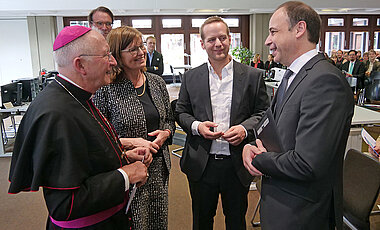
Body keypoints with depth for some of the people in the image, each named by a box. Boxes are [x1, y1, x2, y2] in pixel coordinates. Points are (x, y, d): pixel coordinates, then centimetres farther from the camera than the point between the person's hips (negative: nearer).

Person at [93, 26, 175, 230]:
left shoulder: (157, 83, 5)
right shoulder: (106, 89, -12)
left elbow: (170, 120, 14)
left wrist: (165, 133, -6)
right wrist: (131, 142, -19)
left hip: (158, 167, 5)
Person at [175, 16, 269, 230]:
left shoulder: (253, 76, -1)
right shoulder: (191, 77, 3)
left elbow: (263, 112, 2)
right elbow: (181, 112, 7)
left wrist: (245, 128, -17)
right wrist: (196, 126, -13)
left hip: (237, 165, 0)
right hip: (201, 164, 1)